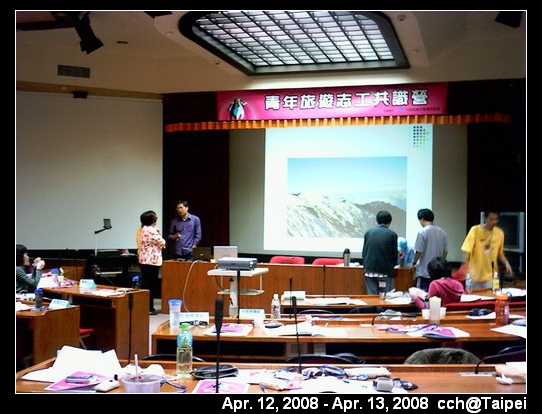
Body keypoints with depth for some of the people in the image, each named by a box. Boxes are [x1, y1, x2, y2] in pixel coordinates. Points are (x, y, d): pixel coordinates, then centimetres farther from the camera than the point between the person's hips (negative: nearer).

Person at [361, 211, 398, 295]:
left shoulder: (368, 232, 6)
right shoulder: (392, 234, -2)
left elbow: (363, 252, 9)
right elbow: (394, 254, 2)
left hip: (370, 270, 3)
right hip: (385, 271, -3)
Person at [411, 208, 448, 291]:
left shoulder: (422, 232, -12)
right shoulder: (442, 233, 5)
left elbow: (418, 252, -13)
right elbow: (445, 252, 9)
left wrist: (414, 263, 3)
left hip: (424, 273, -6)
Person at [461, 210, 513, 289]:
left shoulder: (500, 233, 2)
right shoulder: (475, 230, -9)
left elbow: (500, 253, 14)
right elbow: (466, 251, -11)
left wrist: (506, 263, -5)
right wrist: (465, 270, -21)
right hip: (475, 276, -2)